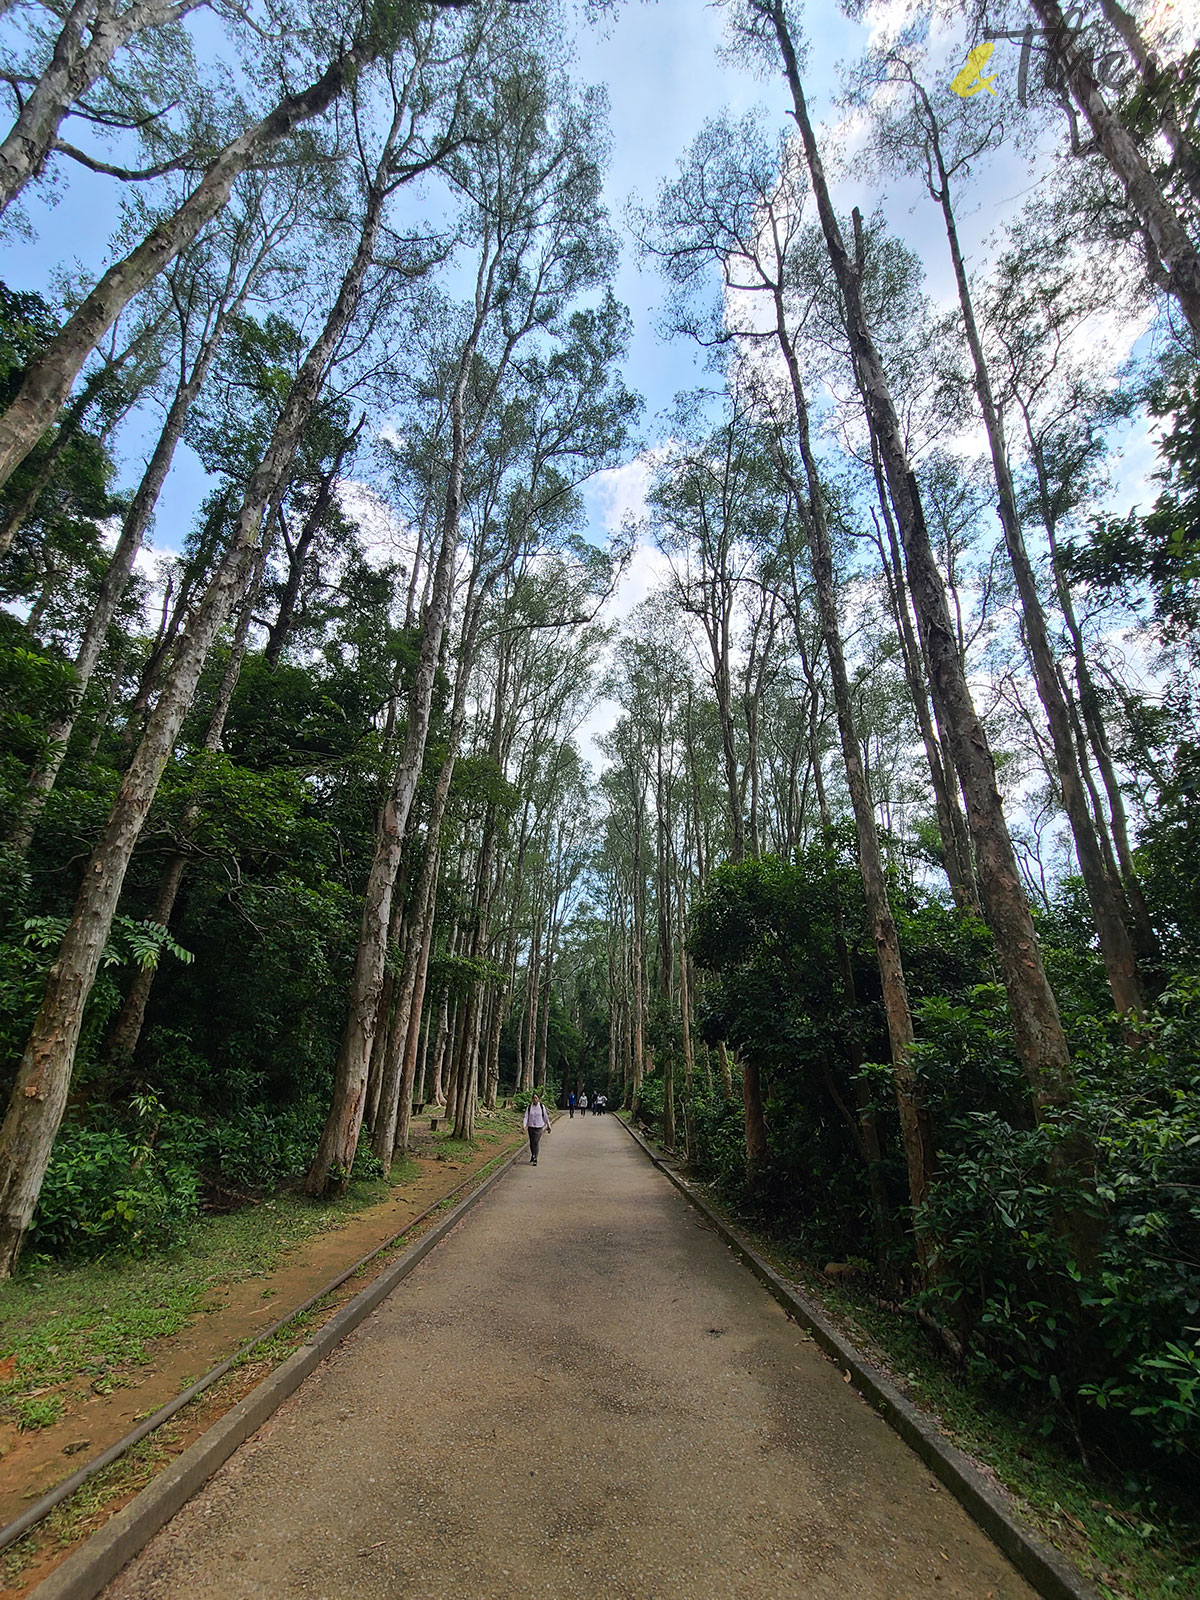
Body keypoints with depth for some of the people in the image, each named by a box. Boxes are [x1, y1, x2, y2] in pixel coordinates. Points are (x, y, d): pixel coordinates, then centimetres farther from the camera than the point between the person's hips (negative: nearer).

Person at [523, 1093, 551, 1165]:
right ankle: (532, 1155, 36)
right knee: (531, 1143, 12)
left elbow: (545, 1117, 7)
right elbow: (526, 1116, -5)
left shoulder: (542, 1106, -4)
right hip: (531, 1127, 2)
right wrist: (524, 1125, -19)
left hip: (539, 1127, -2)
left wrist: (548, 1125, 13)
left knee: (536, 1143, -12)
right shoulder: (529, 1107, -3)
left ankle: (535, 1159, -5)